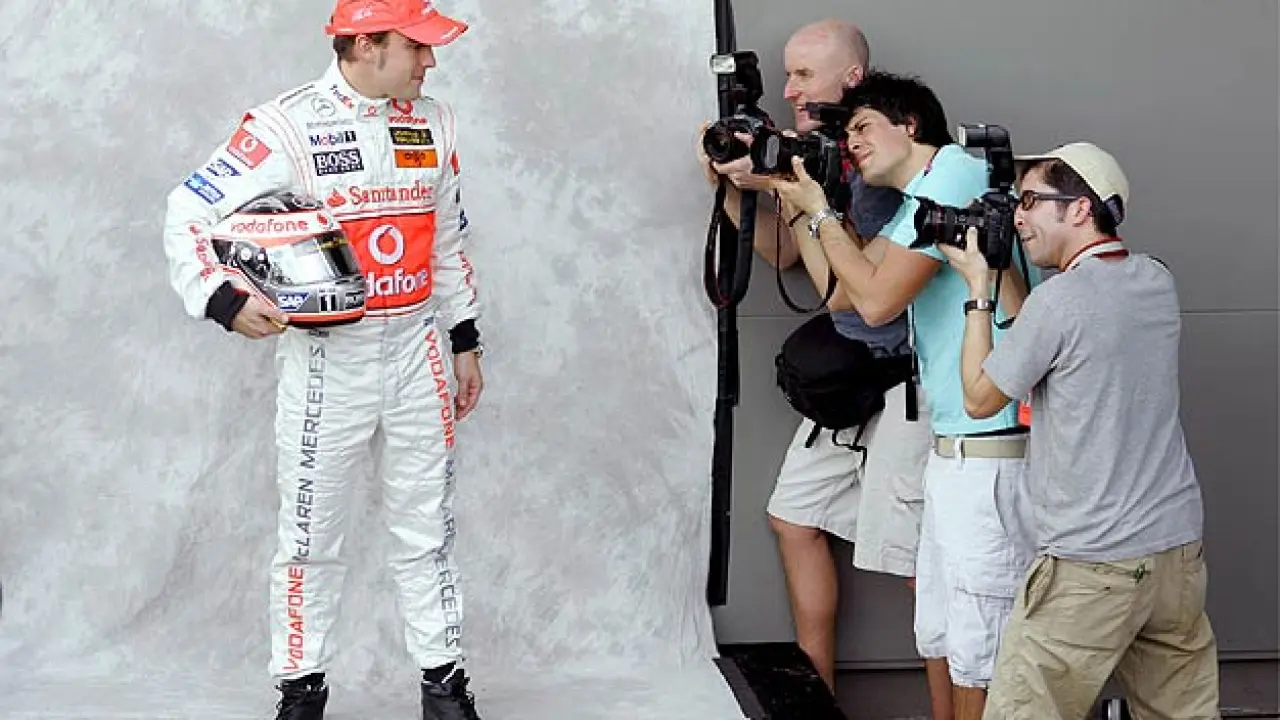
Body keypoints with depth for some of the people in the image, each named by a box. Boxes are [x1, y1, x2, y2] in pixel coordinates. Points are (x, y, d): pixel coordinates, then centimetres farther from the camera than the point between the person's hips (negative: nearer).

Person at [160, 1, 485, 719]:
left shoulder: (433, 122, 6)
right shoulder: (289, 124, -12)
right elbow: (190, 212, -11)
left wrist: (466, 340, 17)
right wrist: (222, 298, -24)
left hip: (417, 347, 4)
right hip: (326, 354, -4)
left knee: (428, 525, 11)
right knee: (313, 530, 5)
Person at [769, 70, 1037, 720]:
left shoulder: (954, 173, -11)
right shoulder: (920, 198, 20)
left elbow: (876, 299, -14)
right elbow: (849, 276, 19)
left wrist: (817, 211, -1)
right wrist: (799, 188, 14)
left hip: (992, 453, -10)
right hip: (953, 448, 10)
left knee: (978, 653, -3)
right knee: (938, 637, 17)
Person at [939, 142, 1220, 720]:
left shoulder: (1061, 299, -16)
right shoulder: (1157, 282, 7)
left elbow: (980, 398, -4)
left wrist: (977, 286, 2)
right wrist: (1001, 267, 18)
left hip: (1093, 564, -8)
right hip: (1179, 544, 8)